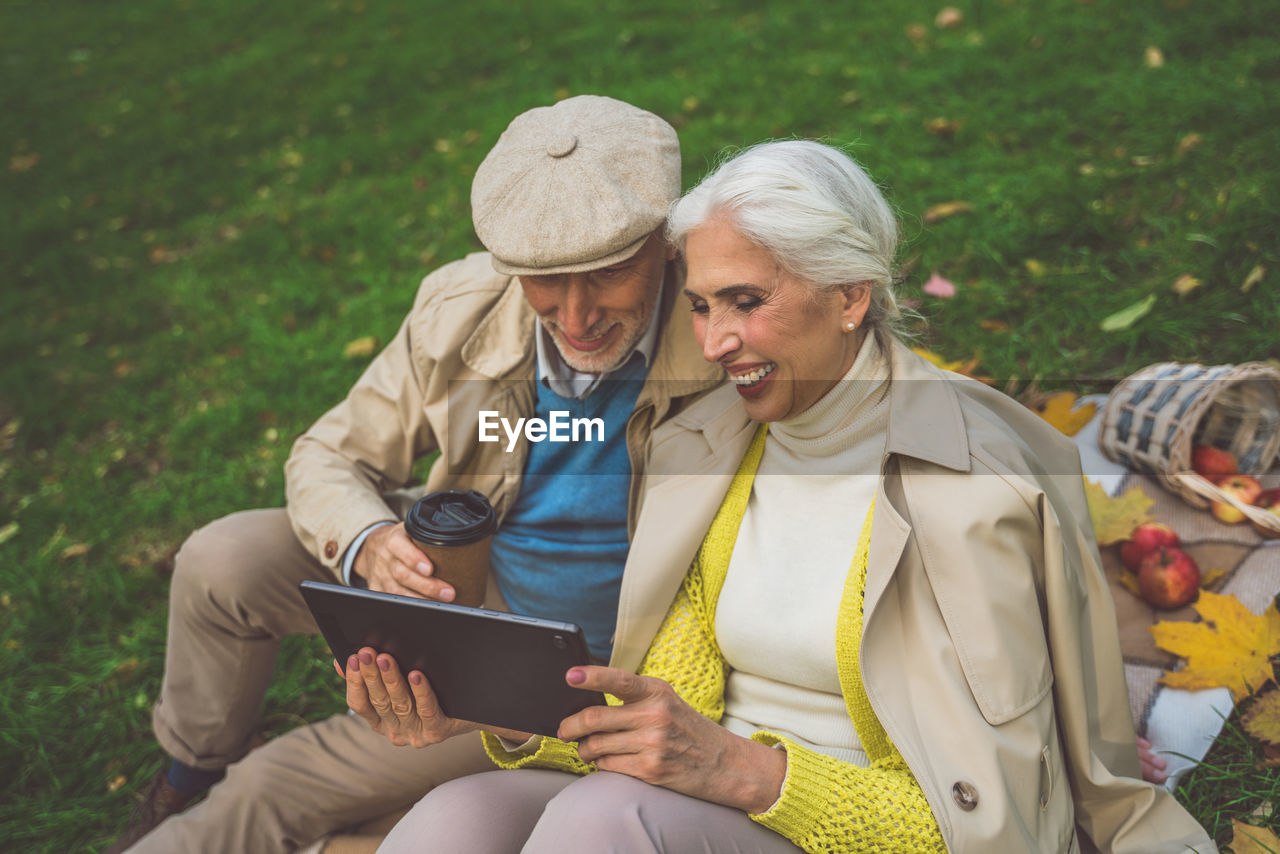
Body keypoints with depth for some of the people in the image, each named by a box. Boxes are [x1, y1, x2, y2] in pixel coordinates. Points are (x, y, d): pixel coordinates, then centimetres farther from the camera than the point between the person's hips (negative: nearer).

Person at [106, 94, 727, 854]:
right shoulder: (463, 311, -15)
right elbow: (328, 458, -5)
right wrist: (368, 545, -28)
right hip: (455, 574, 4)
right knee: (221, 562, -13)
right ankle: (191, 770, 17)